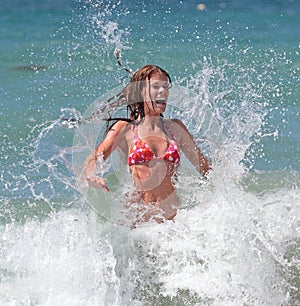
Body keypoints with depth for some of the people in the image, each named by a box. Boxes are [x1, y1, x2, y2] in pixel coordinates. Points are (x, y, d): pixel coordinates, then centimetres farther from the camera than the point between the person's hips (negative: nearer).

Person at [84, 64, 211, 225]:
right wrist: (91, 176, -22)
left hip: (173, 216, 2)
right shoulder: (124, 129, 10)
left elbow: (204, 166, 23)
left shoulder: (175, 128, 18)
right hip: (137, 216, -2)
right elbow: (94, 159, 0)